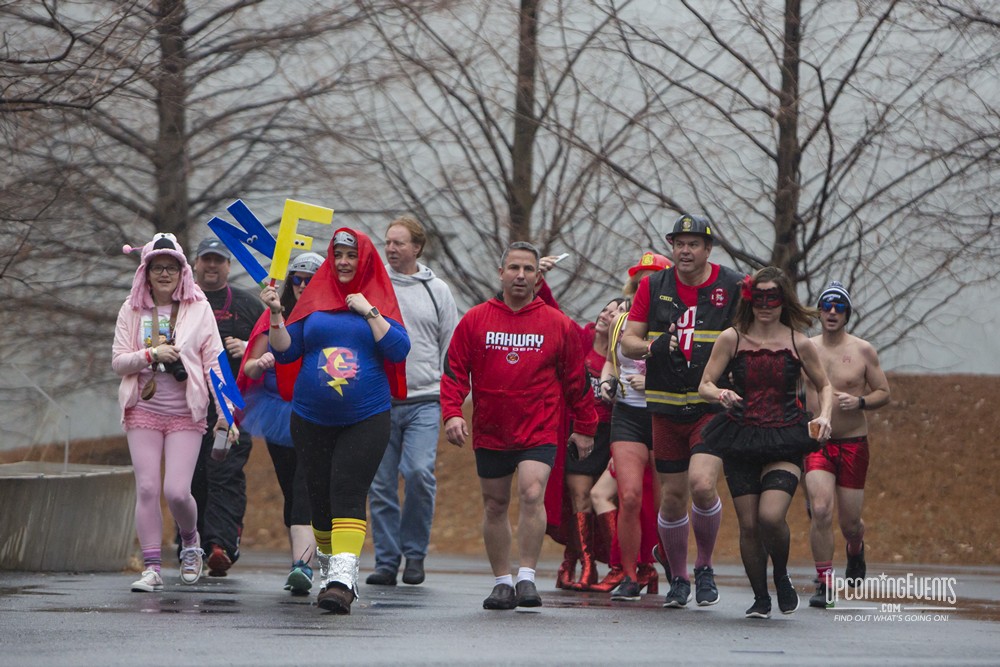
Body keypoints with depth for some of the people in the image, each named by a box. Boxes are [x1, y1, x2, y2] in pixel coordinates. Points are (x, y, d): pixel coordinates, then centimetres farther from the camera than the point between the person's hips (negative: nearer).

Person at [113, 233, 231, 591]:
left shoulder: (198, 308, 2)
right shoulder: (132, 310, 7)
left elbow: (214, 361, -1)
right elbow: (118, 361, 3)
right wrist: (151, 354, -15)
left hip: (186, 414, -2)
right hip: (143, 413, 2)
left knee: (177, 491, -11)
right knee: (147, 489, -6)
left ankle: (190, 542, 19)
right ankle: (152, 568, -1)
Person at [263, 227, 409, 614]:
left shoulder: (379, 302, 5)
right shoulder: (313, 299, 9)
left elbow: (399, 349, -7)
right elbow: (285, 351, 7)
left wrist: (368, 312, -10)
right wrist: (276, 314, -7)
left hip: (366, 419, -3)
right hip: (312, 420, 3)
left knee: (348, 492, -16)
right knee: (320, 496, 6)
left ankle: (343, 578, -26)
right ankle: (329, 568, 24)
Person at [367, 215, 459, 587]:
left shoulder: (437, 291, 9)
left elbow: (451, 347, 12)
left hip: (424, 400, -1)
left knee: (420, 472, -16)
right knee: (382, 483, 0)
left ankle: (414, 552, -1)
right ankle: (386, 560, 8)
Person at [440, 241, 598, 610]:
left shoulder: (558, 325, 2)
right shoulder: (475, 320, 2)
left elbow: (576, 379, 9)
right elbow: (455, 371, 3)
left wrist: (585, 427, 12)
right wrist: (452, 412, -11)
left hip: (539, 431, -2)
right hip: (490, 432, 2)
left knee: (532, 493, -21)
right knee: (495, 506, 10)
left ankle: (527, 577, -17)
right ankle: (502, 581, 21)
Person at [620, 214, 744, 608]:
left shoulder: (733, 287, -1)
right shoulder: (654, 287, 7)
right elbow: (627, 341, 7)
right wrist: (652, 347, -15)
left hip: (714, 406, -3)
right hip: (667, 408, 3)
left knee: (702, 485, -20)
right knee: (672, 497, 6)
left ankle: (705, 567, 2)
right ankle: (678, 578, 24)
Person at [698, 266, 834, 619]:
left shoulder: (799, 343, 2)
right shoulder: (731, 338, 1)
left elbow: (824, 386, 15)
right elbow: (705, 385, 4)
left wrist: (824, 416, -4)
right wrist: (722, 395, -19)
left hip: (785, 443, -1)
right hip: (741, 441, 1)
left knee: (771, 516, -19)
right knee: (749, 524, -1)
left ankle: (781, 576, 11)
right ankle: (760, 598, 19)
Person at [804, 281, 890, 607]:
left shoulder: (863, 351, -1)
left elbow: (884, 393, 4)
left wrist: (860, 402, -15)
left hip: (853, 444, 0)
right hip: (816, 443, 0)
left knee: (849, 522, 4)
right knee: (821, 510, -19)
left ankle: (856, 549, 42)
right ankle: (824, 583, -9)